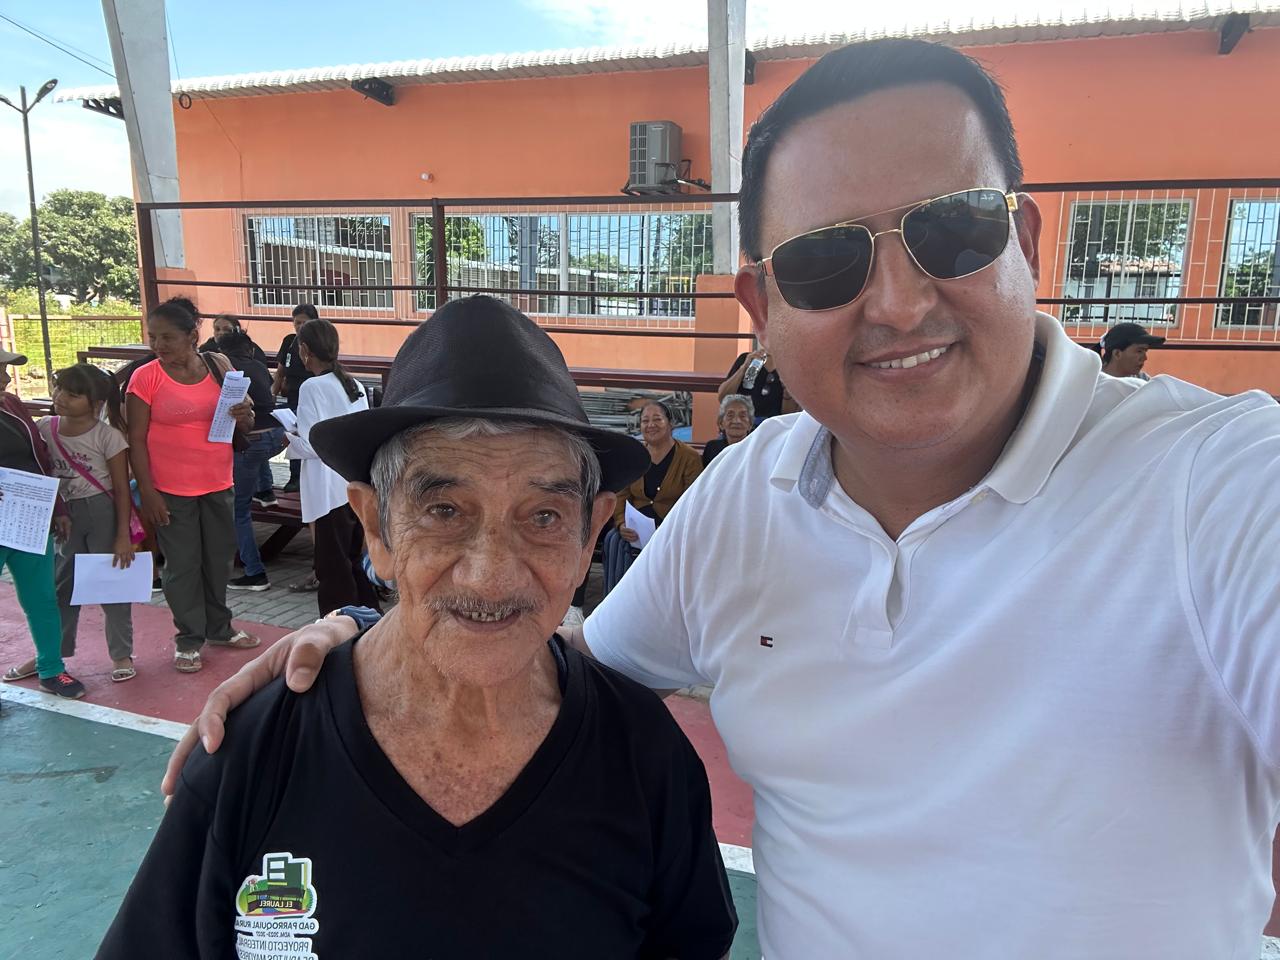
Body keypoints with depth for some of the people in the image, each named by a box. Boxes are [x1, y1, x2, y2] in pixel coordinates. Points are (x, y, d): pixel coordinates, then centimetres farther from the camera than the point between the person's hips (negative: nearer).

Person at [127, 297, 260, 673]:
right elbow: (136, 440, -7)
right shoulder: (145, 377, -8)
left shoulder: (218, 367, 1)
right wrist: (147, 492, -12)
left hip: (218, 485, 4)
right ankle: (188, 639, 20)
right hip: (171, 491, -3)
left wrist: (244, 415, -15)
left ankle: (219, 627, 32)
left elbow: (245, 426, 9)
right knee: (182, 565, 6)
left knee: (219, 559, 15)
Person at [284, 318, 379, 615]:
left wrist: (289, 440, 4)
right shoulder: (355, 385, 7)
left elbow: (312, 445, -17)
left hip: (331, 493, -7)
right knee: (356, 561, 18)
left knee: (334, 568, 3)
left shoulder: (313, 388, -13)